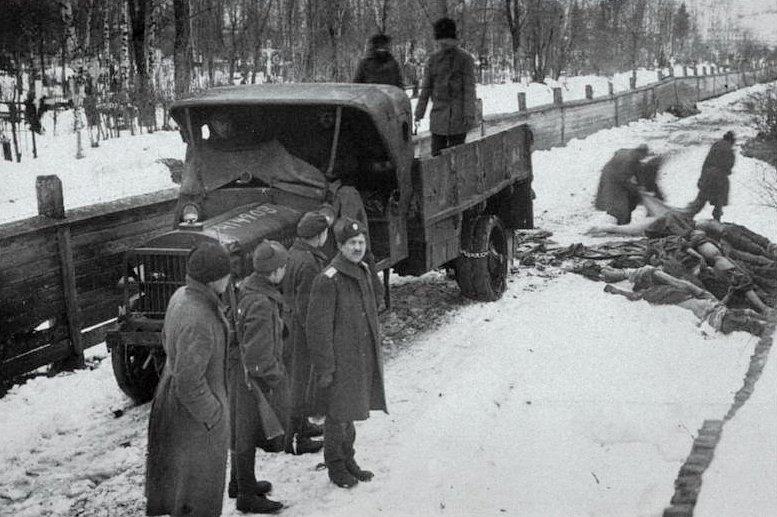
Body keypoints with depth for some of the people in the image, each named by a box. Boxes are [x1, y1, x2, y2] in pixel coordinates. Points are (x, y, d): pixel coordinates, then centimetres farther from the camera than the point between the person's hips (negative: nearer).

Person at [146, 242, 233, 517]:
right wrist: (214, 417, -18)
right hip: (194, 412, -9)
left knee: (176, 469, 28)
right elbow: (188, 384, -31)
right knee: (198, 477, 11)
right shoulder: (198, 322, -35)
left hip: (172, 392, 9)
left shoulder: (182, 296, -6)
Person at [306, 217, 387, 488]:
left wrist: (376, 352, 19)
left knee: (351, 413, 18)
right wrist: (324, 368, -18)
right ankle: (335, 467, 19)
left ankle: (348, 460, 32)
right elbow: (318, 327, -18)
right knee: (338, 415, 4)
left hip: (363, 358, 8)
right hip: (339, 361, -7)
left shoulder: (364, 272, 8)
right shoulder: (328, 280, -19)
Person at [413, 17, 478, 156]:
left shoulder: (465, 59, -1)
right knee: (437, 154, 0)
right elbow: (425, 88, 10)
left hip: (458, 116, -3)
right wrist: (419, 113, 6)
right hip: (438, 113, 3)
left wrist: (469, 115, -13)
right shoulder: (433, 59, 9)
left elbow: (469, 89, -5)